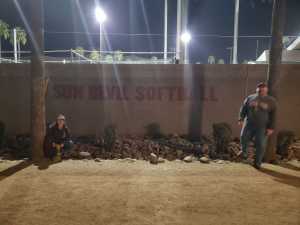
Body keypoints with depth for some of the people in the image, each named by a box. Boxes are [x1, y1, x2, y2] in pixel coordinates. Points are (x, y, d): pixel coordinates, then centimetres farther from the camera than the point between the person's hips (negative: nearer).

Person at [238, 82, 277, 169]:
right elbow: (243, 109, 8)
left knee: (261, 145, 0)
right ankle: (244, 153, 30)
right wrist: (241, 119, -5)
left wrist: (271, 128, -7)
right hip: (249, 124, 2)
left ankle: (257, 162, 14)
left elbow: (273, 116, -1)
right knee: (244, 138, 1)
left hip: (262, 126, -2)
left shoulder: (271, 101, 1)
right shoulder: (250, 98, 6)